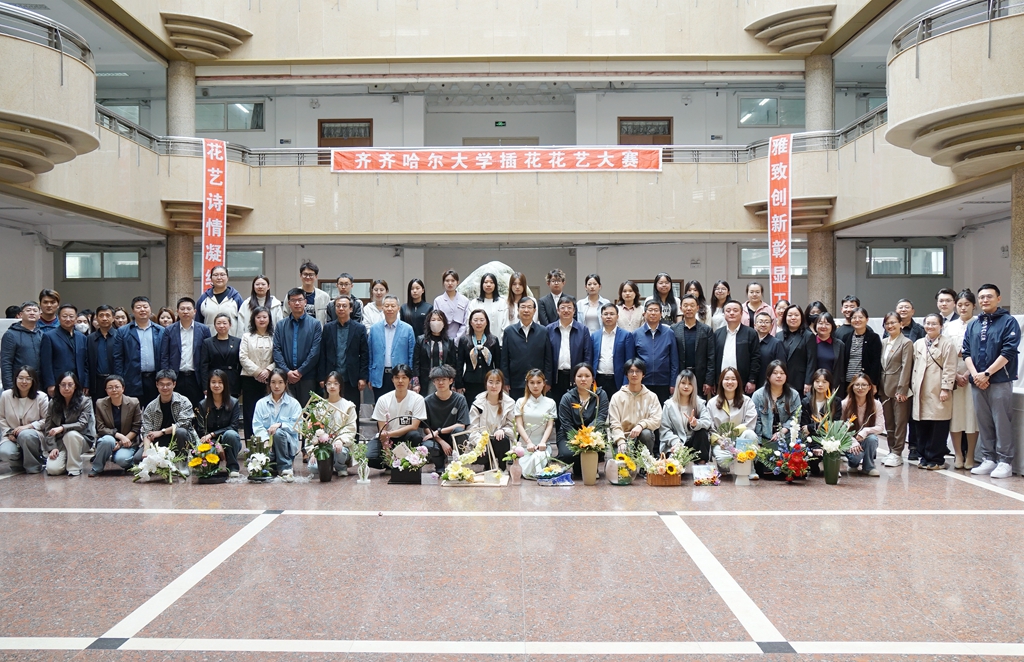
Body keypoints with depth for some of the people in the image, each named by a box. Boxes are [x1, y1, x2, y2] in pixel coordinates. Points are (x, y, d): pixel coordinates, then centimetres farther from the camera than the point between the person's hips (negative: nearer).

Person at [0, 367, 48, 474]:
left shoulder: (41, 397, -6)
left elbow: (46, 420, -5)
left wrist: (28, 426, -17)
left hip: (33, 435, -2)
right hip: (12, 437, 2)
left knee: (25, 435, -39)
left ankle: (33, 466, -14)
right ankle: (19, 463, 7)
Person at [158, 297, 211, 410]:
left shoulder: (204, 330, 5)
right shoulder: (169, 331, 6)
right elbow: (164, 357, 5)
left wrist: (206, 383, -1)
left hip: (196, 379, 0)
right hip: (176, 379, 0)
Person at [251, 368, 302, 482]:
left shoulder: (294, 404, 5)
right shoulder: (261, 403, 10)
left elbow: (297, 426, -6)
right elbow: (257, 426, -1)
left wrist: (280, 425, -22)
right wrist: (265, 439, -20)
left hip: (287, 444, -1)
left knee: (278, 433, -35)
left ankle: (285, 467, -20)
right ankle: (273, 465, 3)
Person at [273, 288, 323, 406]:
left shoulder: (315, 324, 4)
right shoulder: (280, 326, 11)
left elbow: (315, 352, -4)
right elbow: (276, 350, 4)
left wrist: (300, 371, -9)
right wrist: (287, 372, -8)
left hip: (307, 377, -2)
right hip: (285, 377, 2)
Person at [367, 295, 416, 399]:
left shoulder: (408, 329, 1)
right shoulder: (374, 329, 6)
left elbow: (412, 355, 2)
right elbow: (370, 354, 9)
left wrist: (410, 378, -1)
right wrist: (369, 377, 5)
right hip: (379, 378, 1)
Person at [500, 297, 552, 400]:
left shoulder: (543, 332, 6)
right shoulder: (509, 332, 7)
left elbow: (548, 359, 6)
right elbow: (504, 360, 5)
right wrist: (505, 382, 0)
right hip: (515, 385, 0)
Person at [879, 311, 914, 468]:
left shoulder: (906, 343, -6)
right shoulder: (883, 343, 12)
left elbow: (906, 367, -11)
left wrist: (902, 389, -15)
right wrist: (878, 386, 7)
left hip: (899, 388, -6)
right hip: (884, 388, 6)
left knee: (900, 422, -1)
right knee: (888, 423, 10)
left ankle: (897, 453, 3)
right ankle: (891, 451, 17)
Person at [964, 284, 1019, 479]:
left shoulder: (1008, 322, -2)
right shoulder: (973, 325, 14)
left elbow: (1008, 352, -10)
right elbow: (966, 352, 10)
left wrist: (986, 374, -14)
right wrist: (975, 374, -6)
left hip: (1000, 382, -5)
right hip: (977, 382, 5)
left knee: (1002, 422, -4)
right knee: (983, 422, 8)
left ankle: (1005, 461, 2)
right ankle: (989, 459, 16)